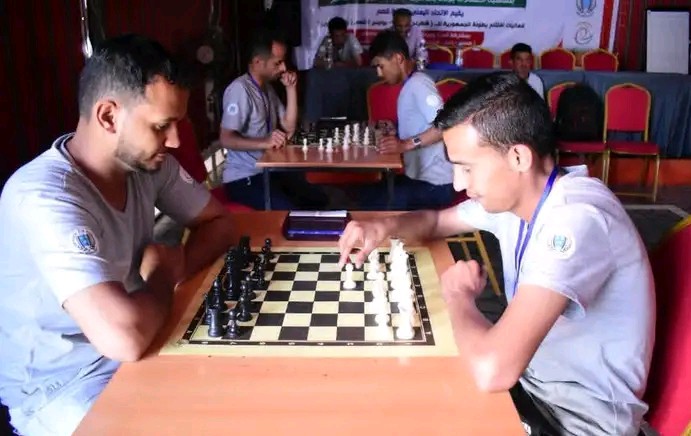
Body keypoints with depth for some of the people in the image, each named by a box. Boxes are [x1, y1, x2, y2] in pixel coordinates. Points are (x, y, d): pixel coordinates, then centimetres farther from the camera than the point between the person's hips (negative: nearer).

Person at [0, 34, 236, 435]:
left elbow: (219, 222, 6)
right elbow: (124, 336, -39)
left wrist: (176, 267, -14)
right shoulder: (43, 197, -29)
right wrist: (163, 277, -18)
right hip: (59, 387, -6)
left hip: (133, 354, 7)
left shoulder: (146, 161, -7)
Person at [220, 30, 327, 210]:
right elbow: (226, 139, -24)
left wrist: (291, 88, -2)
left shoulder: (268, 88, 11)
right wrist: (265, 142, -37)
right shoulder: (239, 89, -19)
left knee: (318, 201, 6)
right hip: (244, 178, -9)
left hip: (269, 169, 9)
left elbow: (289, 128, 6)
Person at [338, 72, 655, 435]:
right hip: (529, 375, 7)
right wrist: (383, 227, -9)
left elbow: (492, 370, -43)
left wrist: (458, 295, -21)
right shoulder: (511, 192, -5)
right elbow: (436, 221, 14)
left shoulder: (576, 220, -32)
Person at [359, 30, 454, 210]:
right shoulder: (410, 86, 16)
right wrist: (394, 136, 5)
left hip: (434, 184, -10)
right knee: (367, 195, 14)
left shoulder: (418, 83, -14)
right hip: (420, 177, 10)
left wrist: (405, 144, -28)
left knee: (372, 206, -17)